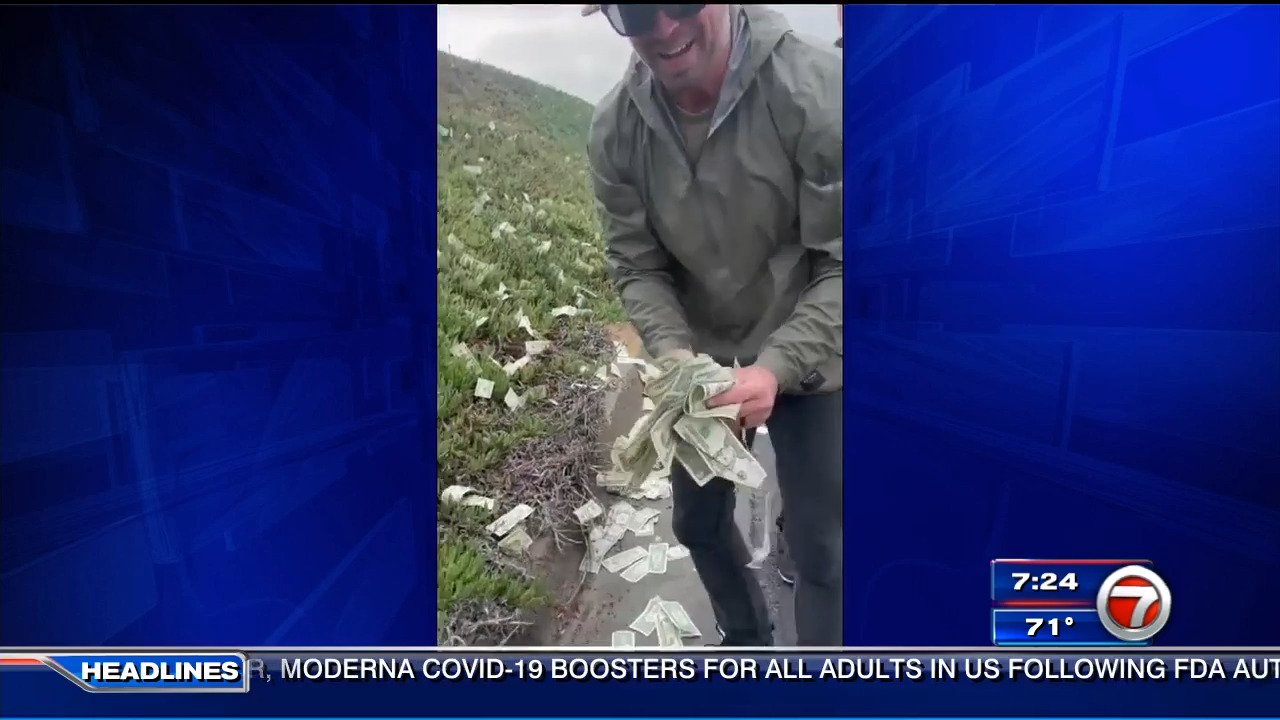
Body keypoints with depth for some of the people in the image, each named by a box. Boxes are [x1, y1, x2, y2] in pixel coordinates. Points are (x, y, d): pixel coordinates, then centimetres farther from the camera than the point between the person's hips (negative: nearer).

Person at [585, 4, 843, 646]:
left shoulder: (819, 92, -23)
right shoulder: (614, 130, -12)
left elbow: (841, 264, -21)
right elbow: (635, 265, -7)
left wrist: (777, 366, -33)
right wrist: (672, 352, -24)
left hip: (806, 360, -3)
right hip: (700, 361, 4)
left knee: (819, 544, 6)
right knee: (697, 520, 20)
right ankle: (747, 639, 52)